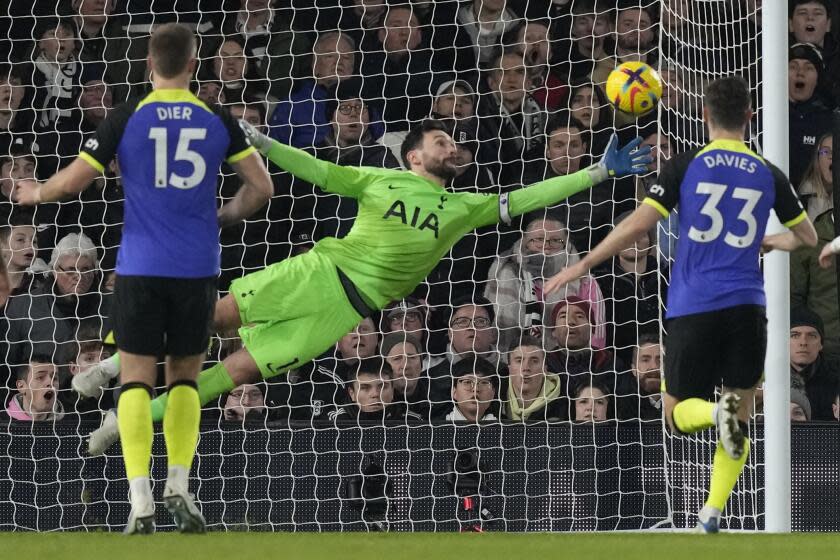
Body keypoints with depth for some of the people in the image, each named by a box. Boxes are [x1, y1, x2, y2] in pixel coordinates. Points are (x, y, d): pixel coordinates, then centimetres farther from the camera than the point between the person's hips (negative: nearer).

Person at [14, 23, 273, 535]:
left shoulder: (127, 118, -5)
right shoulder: (217, 121, 1)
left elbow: (74, 180, -4)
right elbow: (261, 186, 3)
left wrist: (36, 194, 16)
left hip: (141, 268, -2)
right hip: (198, 269, 2)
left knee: (137, 379, 2)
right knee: (185, 377, 16)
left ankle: (141, 501, -9)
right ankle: (180, 487, 3)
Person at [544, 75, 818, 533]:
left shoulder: (686, 166, -2)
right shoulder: (769, 175, 6)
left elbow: (638, 224, -8)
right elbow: (807, 238, 19)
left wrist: (581, 266, 0)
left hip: (692, 308, -2)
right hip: (747, 306, 2)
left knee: (678, 416, 10)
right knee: (740, 421, 14)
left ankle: (717, 411, -25)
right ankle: (712, 513, -1)